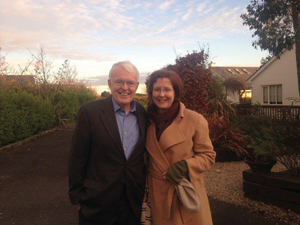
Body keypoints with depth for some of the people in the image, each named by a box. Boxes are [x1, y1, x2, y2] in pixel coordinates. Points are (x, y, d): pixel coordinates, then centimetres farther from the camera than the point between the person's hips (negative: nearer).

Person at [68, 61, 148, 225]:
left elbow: (145, 155, 8)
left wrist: (145, 191, 8)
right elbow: (77, 159, -8)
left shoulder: (144, 115, -1)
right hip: (97, 204, -3)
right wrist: (77, 197, -4)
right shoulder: (89, 112, -12)